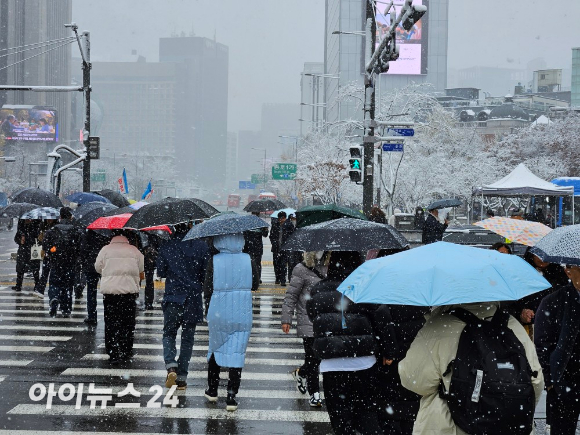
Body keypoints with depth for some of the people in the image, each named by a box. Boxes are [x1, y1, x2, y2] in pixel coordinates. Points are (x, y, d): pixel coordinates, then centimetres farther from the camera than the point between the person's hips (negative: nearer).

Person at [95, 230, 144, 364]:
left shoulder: (105, 250, -1)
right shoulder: (134, 250, 1)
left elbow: (98, 267, 5)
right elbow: (142, 268, 8)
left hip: (109, 290, -1)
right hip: (129, 291, 1)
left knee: (111, 323, 3)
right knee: (128, 322, 11)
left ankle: (113, 354, -2)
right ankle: (126, 351, 16)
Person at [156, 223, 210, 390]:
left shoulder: (166, 247, -4)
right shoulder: (201, 246, -5)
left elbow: (160, 272, 2)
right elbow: (206, 273, -2)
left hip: (172, 298, 0)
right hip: (193, 299, 1)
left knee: (168, 334, 14)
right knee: (188, 337, 10)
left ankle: (171, 365, -12)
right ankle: (182, 377, 9)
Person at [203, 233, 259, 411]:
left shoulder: (214, 261, -10)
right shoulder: (248, 260, -6)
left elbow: (207, 289, -6)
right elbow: (255, 284, 6)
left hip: (218, 313, 0)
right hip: (242, 314, 0)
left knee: (216, 348, 19)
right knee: (237, 354, 3)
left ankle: (212, 391, 29)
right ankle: (231, 397, 1)